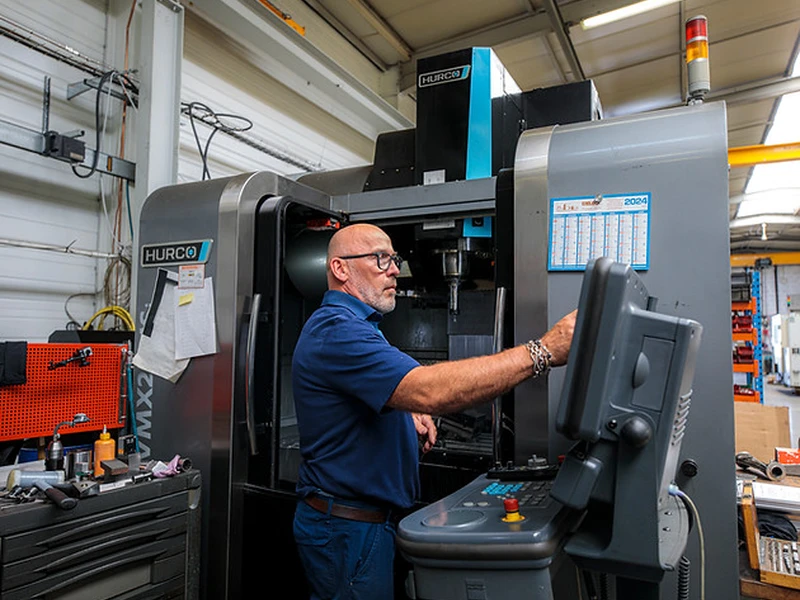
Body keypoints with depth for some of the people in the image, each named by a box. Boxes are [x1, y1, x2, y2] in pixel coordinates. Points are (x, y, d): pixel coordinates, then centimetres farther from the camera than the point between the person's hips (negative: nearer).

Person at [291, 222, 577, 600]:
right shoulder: (336, 331, -24)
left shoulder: (352, 325, 12)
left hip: (368, 516, 10)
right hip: (350, 526, -10)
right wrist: (544, 352, -36)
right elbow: (429, 390, -37)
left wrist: (408, 416, 1)